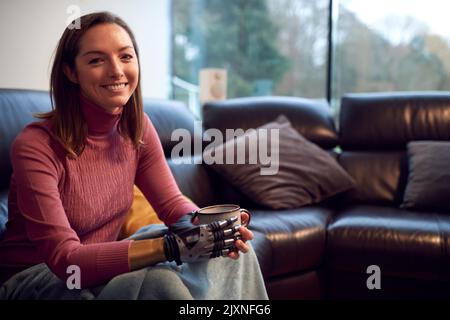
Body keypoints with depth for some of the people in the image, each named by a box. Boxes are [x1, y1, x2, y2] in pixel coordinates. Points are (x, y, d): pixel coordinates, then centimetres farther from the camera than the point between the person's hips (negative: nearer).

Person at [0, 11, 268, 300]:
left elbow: (172, 203, 0)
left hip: (99, 264, 6)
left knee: (234, 254, -8)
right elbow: (65, 258, -27)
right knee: (157, 281, -34)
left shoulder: (137, 128, -4)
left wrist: (205, 226, -25)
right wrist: (172, 246, -37)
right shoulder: (36, 147, -24)